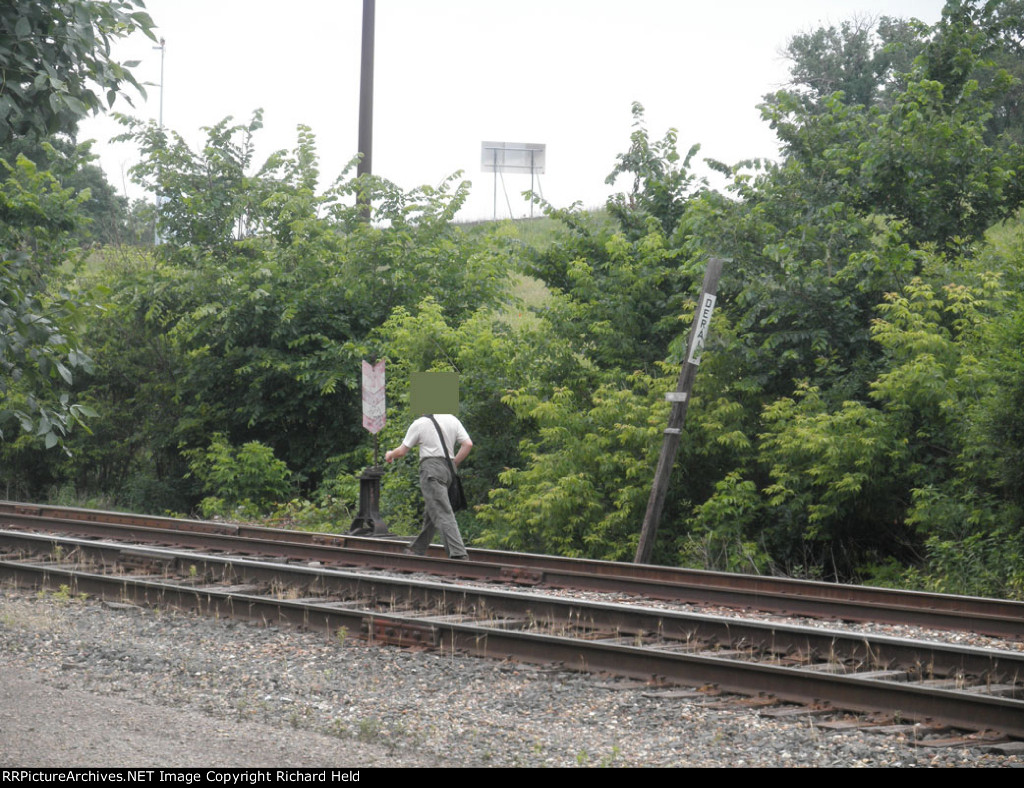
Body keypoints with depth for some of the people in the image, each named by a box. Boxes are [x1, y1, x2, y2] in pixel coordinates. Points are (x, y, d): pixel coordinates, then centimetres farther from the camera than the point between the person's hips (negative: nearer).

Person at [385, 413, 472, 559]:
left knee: (443, 514, -13)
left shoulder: (419, 424, -1)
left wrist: (390, 455, 27)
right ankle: (417, 550, 28)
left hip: (431, 468, -6)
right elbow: (468, 444, 4)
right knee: (430, 514, 17)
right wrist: (454, 464, 15)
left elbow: (402, 451, 5)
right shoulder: (452, 420, 11)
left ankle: (457, 553, -24)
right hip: (448, 469, 6)